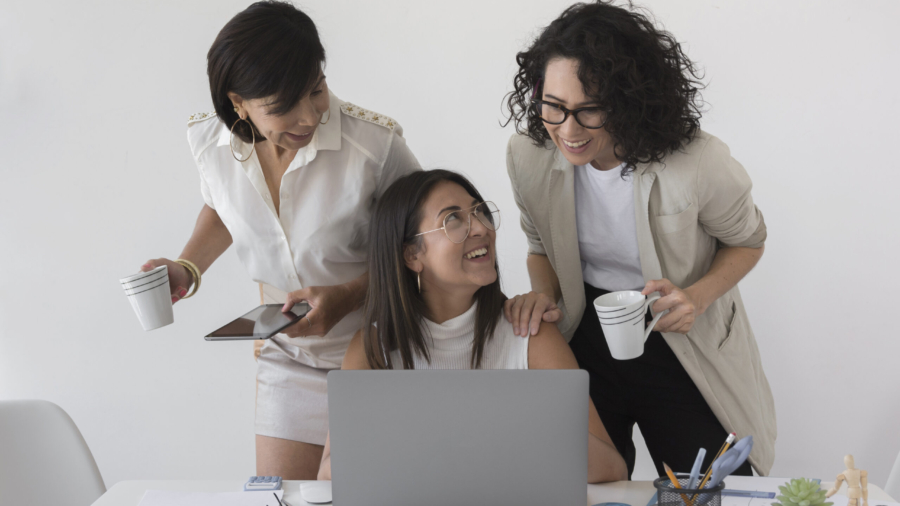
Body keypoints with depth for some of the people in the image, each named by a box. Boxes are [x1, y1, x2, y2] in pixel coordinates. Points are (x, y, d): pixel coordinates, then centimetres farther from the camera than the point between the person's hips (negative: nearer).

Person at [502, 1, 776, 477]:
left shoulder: (700, 165, -26)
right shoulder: (528, 156, -13)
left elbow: (747, 241, -4)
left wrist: (696, 296, -22)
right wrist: (544, 294, -14)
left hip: (684, 345, -3)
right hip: (585, 342, 3)